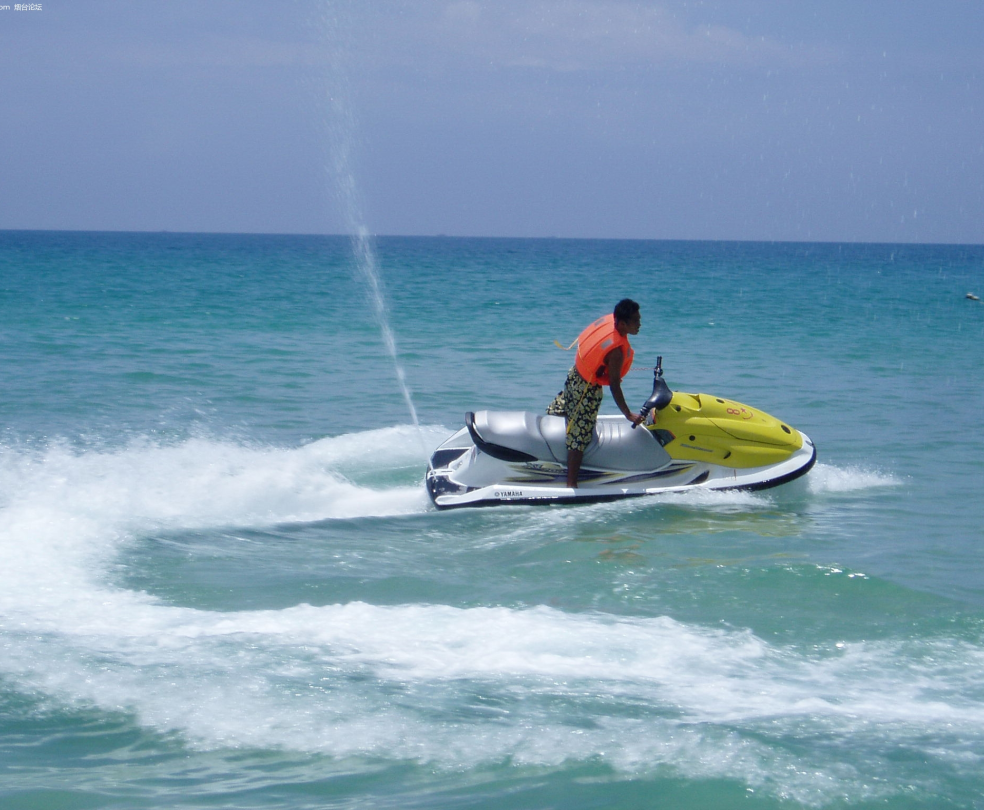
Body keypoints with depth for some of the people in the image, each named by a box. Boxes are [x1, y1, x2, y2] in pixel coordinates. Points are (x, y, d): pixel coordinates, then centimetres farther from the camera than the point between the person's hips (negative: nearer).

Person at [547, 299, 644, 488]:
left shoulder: (608, 320, -12)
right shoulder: (617, 350, -34)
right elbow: (614, 386, -29)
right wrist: (628, 415, -24)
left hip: (575, 374, 8)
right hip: (589, 390, -8)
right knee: (579, 438, -2)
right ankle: (571, 484, 2)